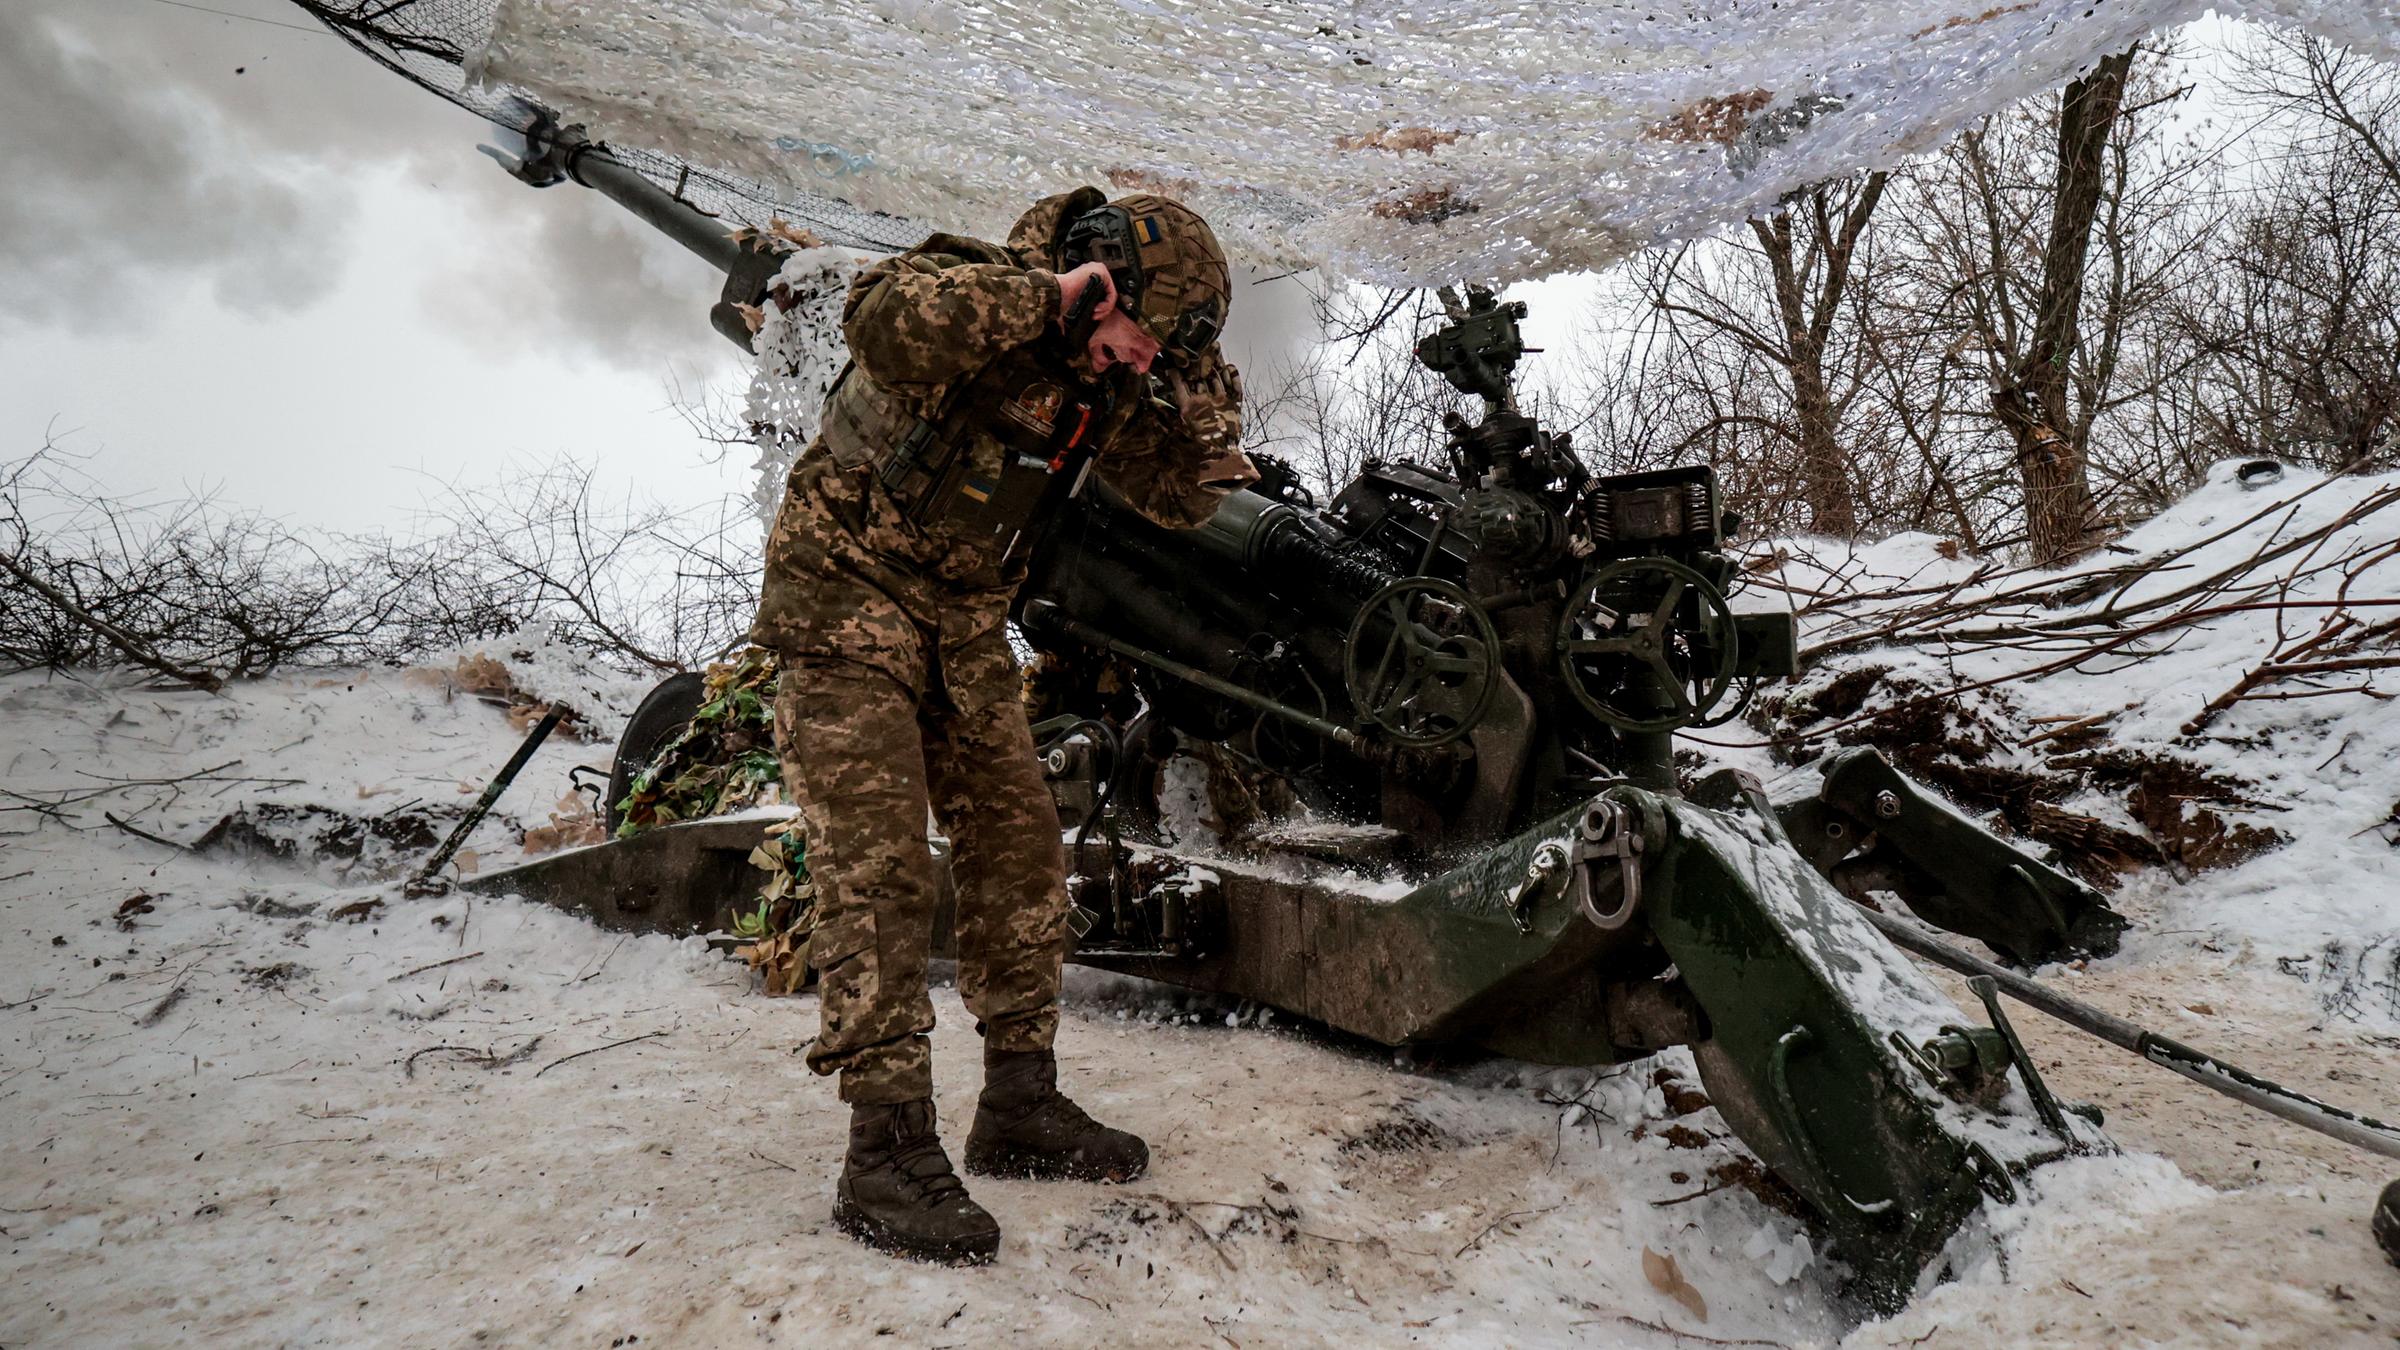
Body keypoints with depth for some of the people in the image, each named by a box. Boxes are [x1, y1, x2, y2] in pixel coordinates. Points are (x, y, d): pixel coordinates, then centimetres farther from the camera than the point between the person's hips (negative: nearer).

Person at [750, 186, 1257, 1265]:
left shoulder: (1104, 381, 2)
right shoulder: (977, 289, -19)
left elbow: (1183, 496, 8)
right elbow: (885, 321, -43)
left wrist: (1204, 392, -8)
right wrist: (1050, 294, -35)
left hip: (964, 628, 8)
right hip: (847, 604, -7)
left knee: (1020, 850, 6)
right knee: (880, 872, -13)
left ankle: (1019, 1107, 18)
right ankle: (887, 1157, -7)